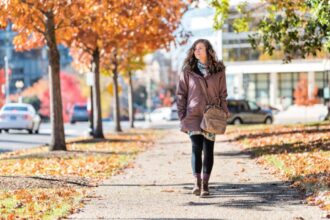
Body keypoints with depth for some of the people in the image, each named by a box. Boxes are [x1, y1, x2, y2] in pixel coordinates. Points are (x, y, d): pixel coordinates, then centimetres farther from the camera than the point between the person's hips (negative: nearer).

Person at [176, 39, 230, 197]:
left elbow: (223, 94, 8)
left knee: (208, 149, 2)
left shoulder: (218, 71, 4)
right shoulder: (188, 70, 3)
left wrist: (224, 113, 0)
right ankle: (197, 183, -14)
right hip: (193, 115, -1)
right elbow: (180, 94, 5)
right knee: (196, 148, -10)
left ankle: (205, 184, 8)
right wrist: (182, 116, -1)